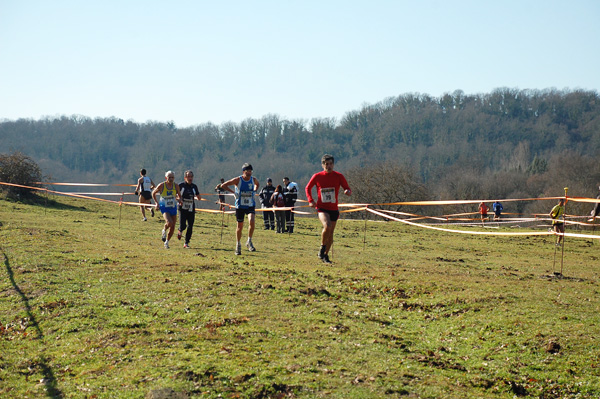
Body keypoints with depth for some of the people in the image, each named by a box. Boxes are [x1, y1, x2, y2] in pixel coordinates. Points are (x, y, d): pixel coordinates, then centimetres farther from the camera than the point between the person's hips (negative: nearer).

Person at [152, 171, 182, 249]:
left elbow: (179, 195, 13)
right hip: (164, 208, -4)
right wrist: (157, 203, -5)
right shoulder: (161, 186, -11)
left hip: (173, 208, 4)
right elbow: (153, 193, 5)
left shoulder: (176, 186, -3)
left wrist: (179, 200, -9)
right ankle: (164, 230, 7)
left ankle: (166, 242, 27)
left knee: (172, 227, 5)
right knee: (169, 222, -28)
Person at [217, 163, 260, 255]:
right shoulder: (238, 180, -12)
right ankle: (238, 245, 26)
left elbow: (257, 184, 25)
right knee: (240, 226, 6)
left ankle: (249, 242, -7)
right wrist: (233, 192, -13)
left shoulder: (254, 180, -2)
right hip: (240, 206, -1)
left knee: (251, 221, -23)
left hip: (251, 206, 2)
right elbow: (223, 185, -9)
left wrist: (254, 191, 8)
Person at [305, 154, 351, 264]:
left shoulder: (338, 176, 0)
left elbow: (347, 189, 1)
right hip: (322, 208, -3)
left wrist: (348, 192, -24)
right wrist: (310, 200, -1)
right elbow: (308, 188, 13)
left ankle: (326, 255, 27)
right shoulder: (317, 176, -2)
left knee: (330, 233, 9)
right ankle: (322, 249, -9)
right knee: (327, 226, -29)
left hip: (334, 209, 3)